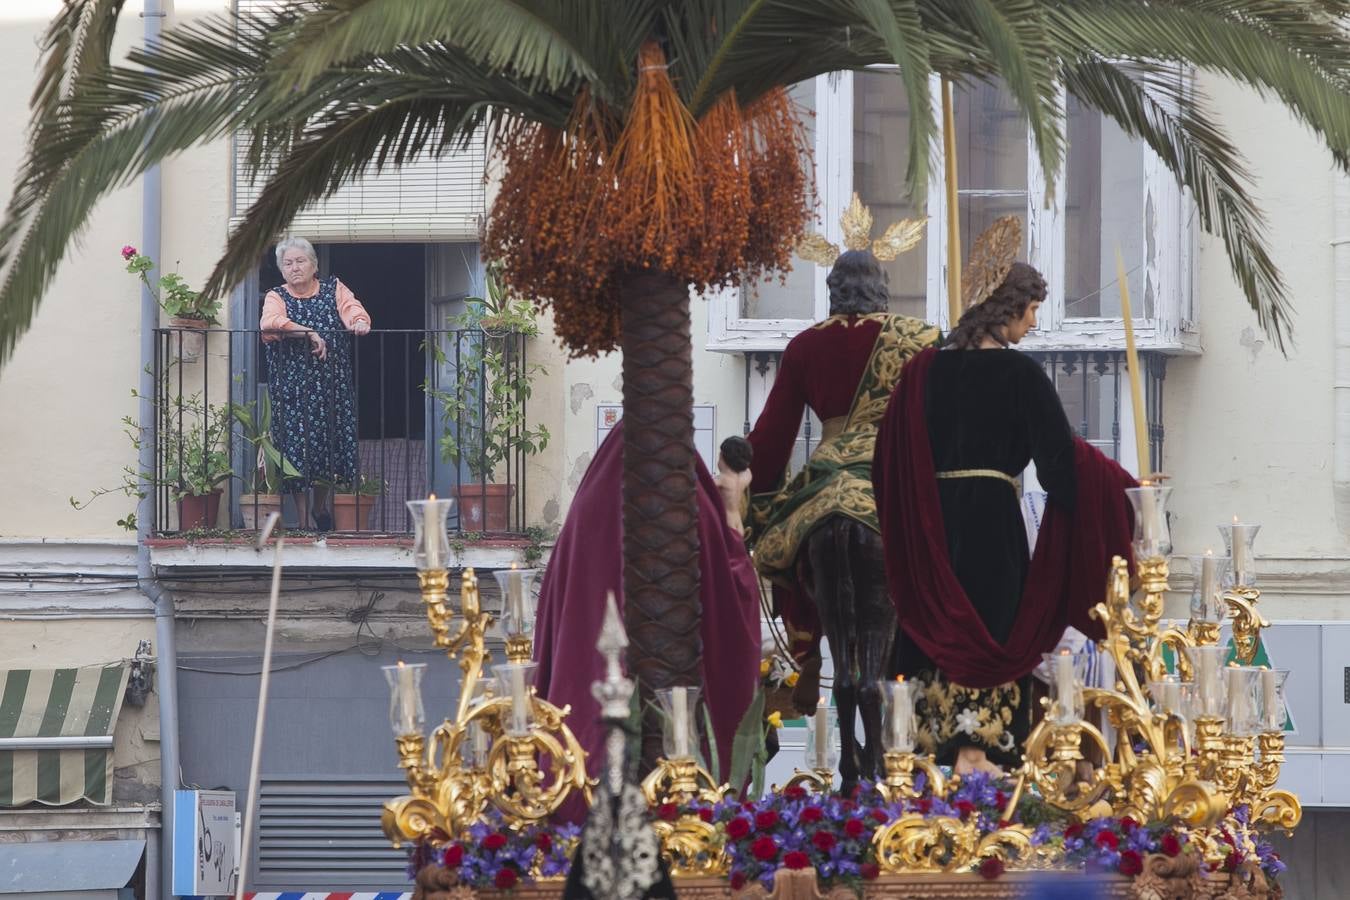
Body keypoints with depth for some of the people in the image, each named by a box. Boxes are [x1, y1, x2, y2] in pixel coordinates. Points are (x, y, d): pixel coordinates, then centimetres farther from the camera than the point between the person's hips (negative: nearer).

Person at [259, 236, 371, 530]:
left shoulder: (333, 289, 11)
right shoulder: (276, 297, 4)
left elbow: (352, 308, -8)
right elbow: (270, 322, -18)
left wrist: (359, 321, -31)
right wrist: (310, 333, -25)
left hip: (331, 385, 2)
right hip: (292, 387, -2)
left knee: (329, 443, 4)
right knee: (296, 445, -6)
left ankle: (320, 506, 31)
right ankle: (303, 520, 2)